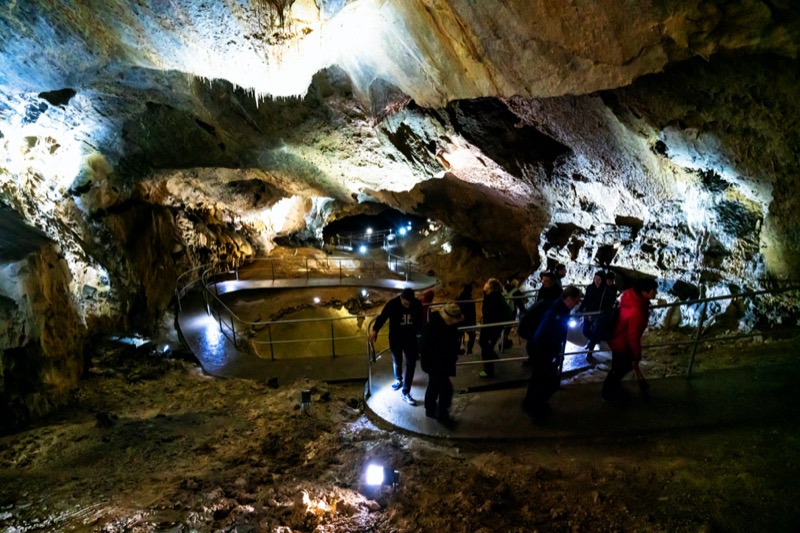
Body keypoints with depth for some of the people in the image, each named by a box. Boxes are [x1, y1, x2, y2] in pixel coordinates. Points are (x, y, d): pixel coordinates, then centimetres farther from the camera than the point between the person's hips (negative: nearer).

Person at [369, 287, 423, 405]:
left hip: (411, 339, 1)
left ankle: (406, 393, 9)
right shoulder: (392, 304, -23)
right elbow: (382, 317, -11)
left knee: (411, 365, 0)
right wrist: (375, 330, -19)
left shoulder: (417, 304, -15)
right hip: (395, 339, -1)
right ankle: (398, 379, 50)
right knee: (397, 362, 20)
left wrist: (419, 333, 14)